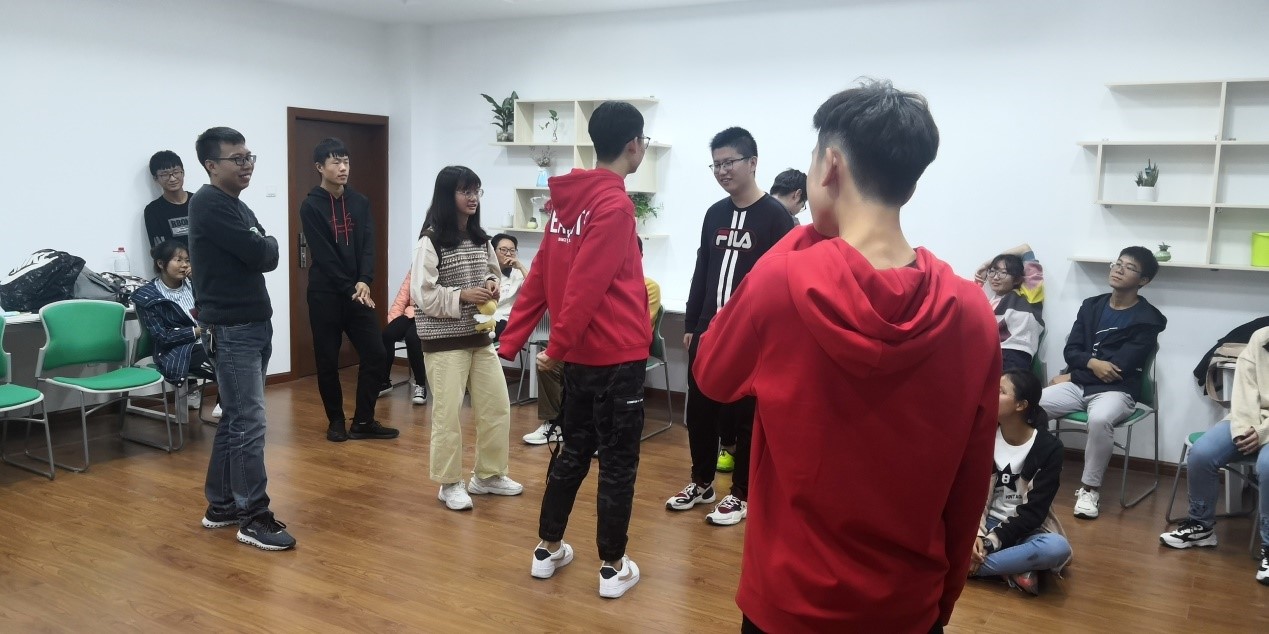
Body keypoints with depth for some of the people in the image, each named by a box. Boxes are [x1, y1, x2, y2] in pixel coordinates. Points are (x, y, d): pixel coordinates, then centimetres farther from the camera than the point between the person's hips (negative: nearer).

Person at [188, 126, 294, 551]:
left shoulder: (238, 206, 17)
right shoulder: (209, 204, -13)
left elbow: (268, 257, 14)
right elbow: (259, 254, -18)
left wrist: (263, 247, -4)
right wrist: (268, 243, 0)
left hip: (255, 325, 9)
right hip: (231, 330, -9)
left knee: (235, 419, 14)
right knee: (250, 423, -7)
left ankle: (221, 506, 23)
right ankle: (254, 518, 0)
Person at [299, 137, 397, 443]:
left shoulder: (360, 202, 7)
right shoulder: (311, 206, -6)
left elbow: (368, 246, 0)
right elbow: (323, 255, -12)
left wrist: (364, 282, -16)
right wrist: (349, 289, -16)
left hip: (358, 292, 4)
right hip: (325, 294, -4)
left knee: (375, 354, -1)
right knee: (327, 361, 4)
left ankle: (363, 421, 10)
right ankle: (336, 420, 20)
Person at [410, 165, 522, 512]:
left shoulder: (481, 239, 8)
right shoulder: (431, 241, -13)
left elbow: (494, 273, 20)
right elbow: (421, 294, -15)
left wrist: (492, 286, -2)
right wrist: (462, 296, -22)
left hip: (480, 336, 7)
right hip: (445, 341, -7)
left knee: (497, 407, 10)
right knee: (448, 413, 1)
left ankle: (488, 475, 26)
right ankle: (450, 484, 17)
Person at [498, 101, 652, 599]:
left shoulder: (568, 200, 9)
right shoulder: (615, 205, -17)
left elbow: (538, 278, 9)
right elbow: (586, 287, -23)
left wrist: (511, 341, 10)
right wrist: (558, 347, -15)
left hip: (581, 354, 8)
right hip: (616, 355, -8)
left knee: (573, 452, 18)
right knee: (618, 463, 4)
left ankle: (548, 550, 28)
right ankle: (613, 568, 15)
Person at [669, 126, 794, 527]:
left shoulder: (775, 217, -8)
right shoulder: (715, 214, 11)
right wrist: (690, 325, 13)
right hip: (708, 332, 6)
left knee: (745, 415, 4)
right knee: (699, 410, 12)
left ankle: (741, 494, 18)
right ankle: (702, 483, 29)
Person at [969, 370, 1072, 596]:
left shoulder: (1049, 448, -11)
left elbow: (1034, 511, -15)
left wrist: (990, 542, -24)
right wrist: (974, 536, -25)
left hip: (1024, 529, -2)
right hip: (984, 523, 2)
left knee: (1057, 547, -37)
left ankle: (969, 566, -30)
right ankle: (1013, 569, -25)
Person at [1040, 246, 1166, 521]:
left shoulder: (1147, 320, -2)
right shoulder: (1091, 305, 14)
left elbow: (1121, 367, -10)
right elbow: (1070, 350, 7)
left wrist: (1071, 376, -6)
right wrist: (1092, 362, -15)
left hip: (1115, 390, -4)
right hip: (1078, 384, 4)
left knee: (1100, 419, -38)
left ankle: (1090, 487, -20)